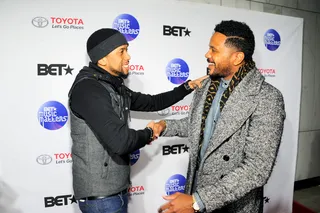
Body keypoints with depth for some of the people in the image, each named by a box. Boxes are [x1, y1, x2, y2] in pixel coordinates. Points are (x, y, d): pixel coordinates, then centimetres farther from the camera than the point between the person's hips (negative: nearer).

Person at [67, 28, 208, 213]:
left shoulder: (115, 87, 7)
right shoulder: (88, 88, -22)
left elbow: (152, 103, 15)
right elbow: (119, 141, -32)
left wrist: (188, 86, 8)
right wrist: (148, 133, -11)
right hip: (100, 194, -8)